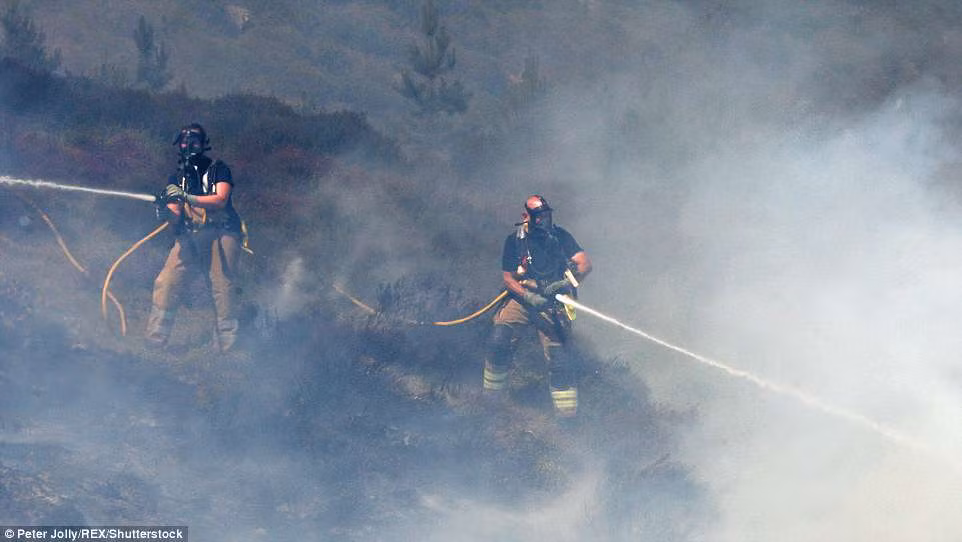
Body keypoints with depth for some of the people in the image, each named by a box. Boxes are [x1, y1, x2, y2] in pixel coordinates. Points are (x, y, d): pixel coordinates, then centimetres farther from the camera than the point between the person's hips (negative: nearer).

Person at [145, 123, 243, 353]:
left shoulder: (218, 169, 5)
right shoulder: (176, 180, 18)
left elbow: (220, 200, -11)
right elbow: (176, 218, 10)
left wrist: (188, 198, -23)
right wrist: (166, 212, -15)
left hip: (220, 234, -4)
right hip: (189, 237, 4)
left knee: (222, 287, -14)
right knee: (165, 282, -11)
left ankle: (228, 344, -12)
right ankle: (154, 340, -6)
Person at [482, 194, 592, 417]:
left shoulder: (560, 236, 0)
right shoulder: (515, 241, 1)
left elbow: (585, 264, -7)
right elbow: (507, 277, -1)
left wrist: (568, 283, -26)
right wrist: (529, 296, -19)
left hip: (552, 303, -1)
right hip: (522, 299, 1)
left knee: (558, 359, -12)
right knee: (499, 341, -20)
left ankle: (567, 414, -3)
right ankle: (492, 397, -3)